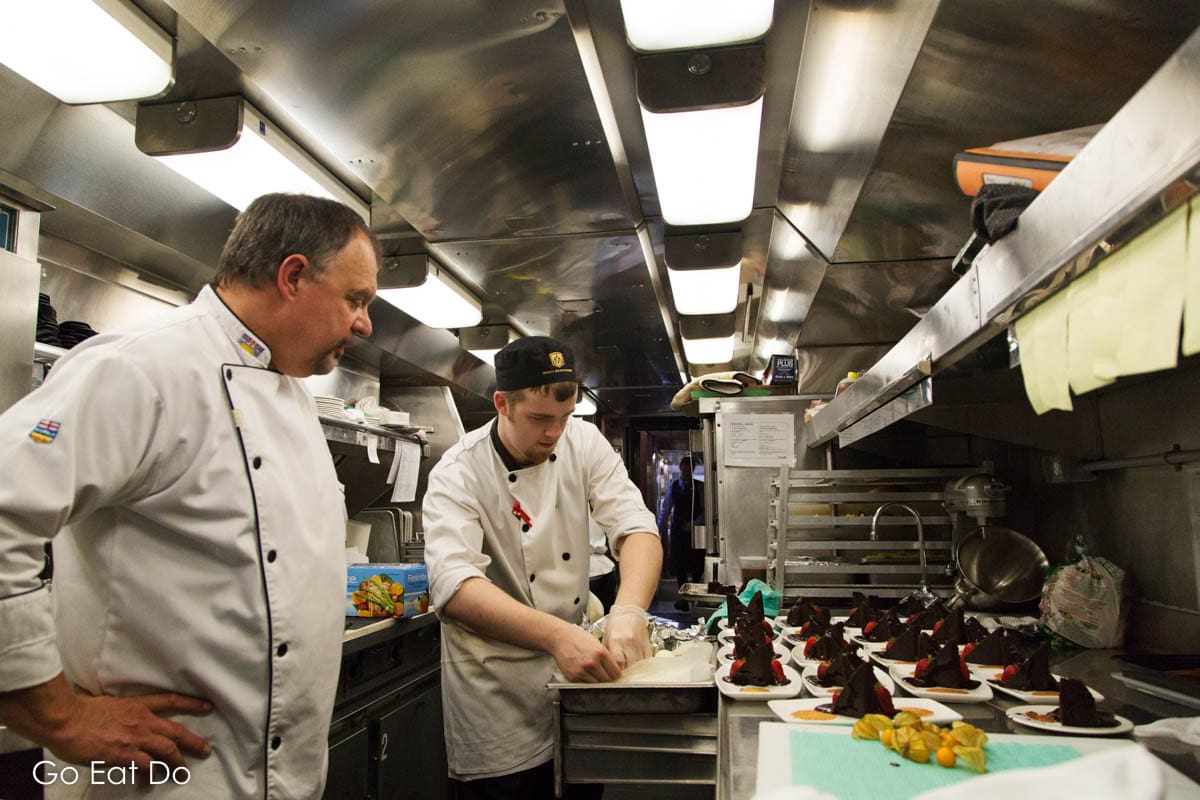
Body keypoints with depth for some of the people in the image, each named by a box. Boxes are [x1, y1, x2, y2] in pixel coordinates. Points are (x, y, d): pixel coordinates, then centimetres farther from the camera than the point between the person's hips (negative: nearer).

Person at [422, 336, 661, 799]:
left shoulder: (584, 443, -5)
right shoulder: (458, 475, -18)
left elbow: (635, 527, -15)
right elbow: (454, 587, -32)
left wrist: (629, 611, -34)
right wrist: (556, 635, -45)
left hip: (575, 673, 5)